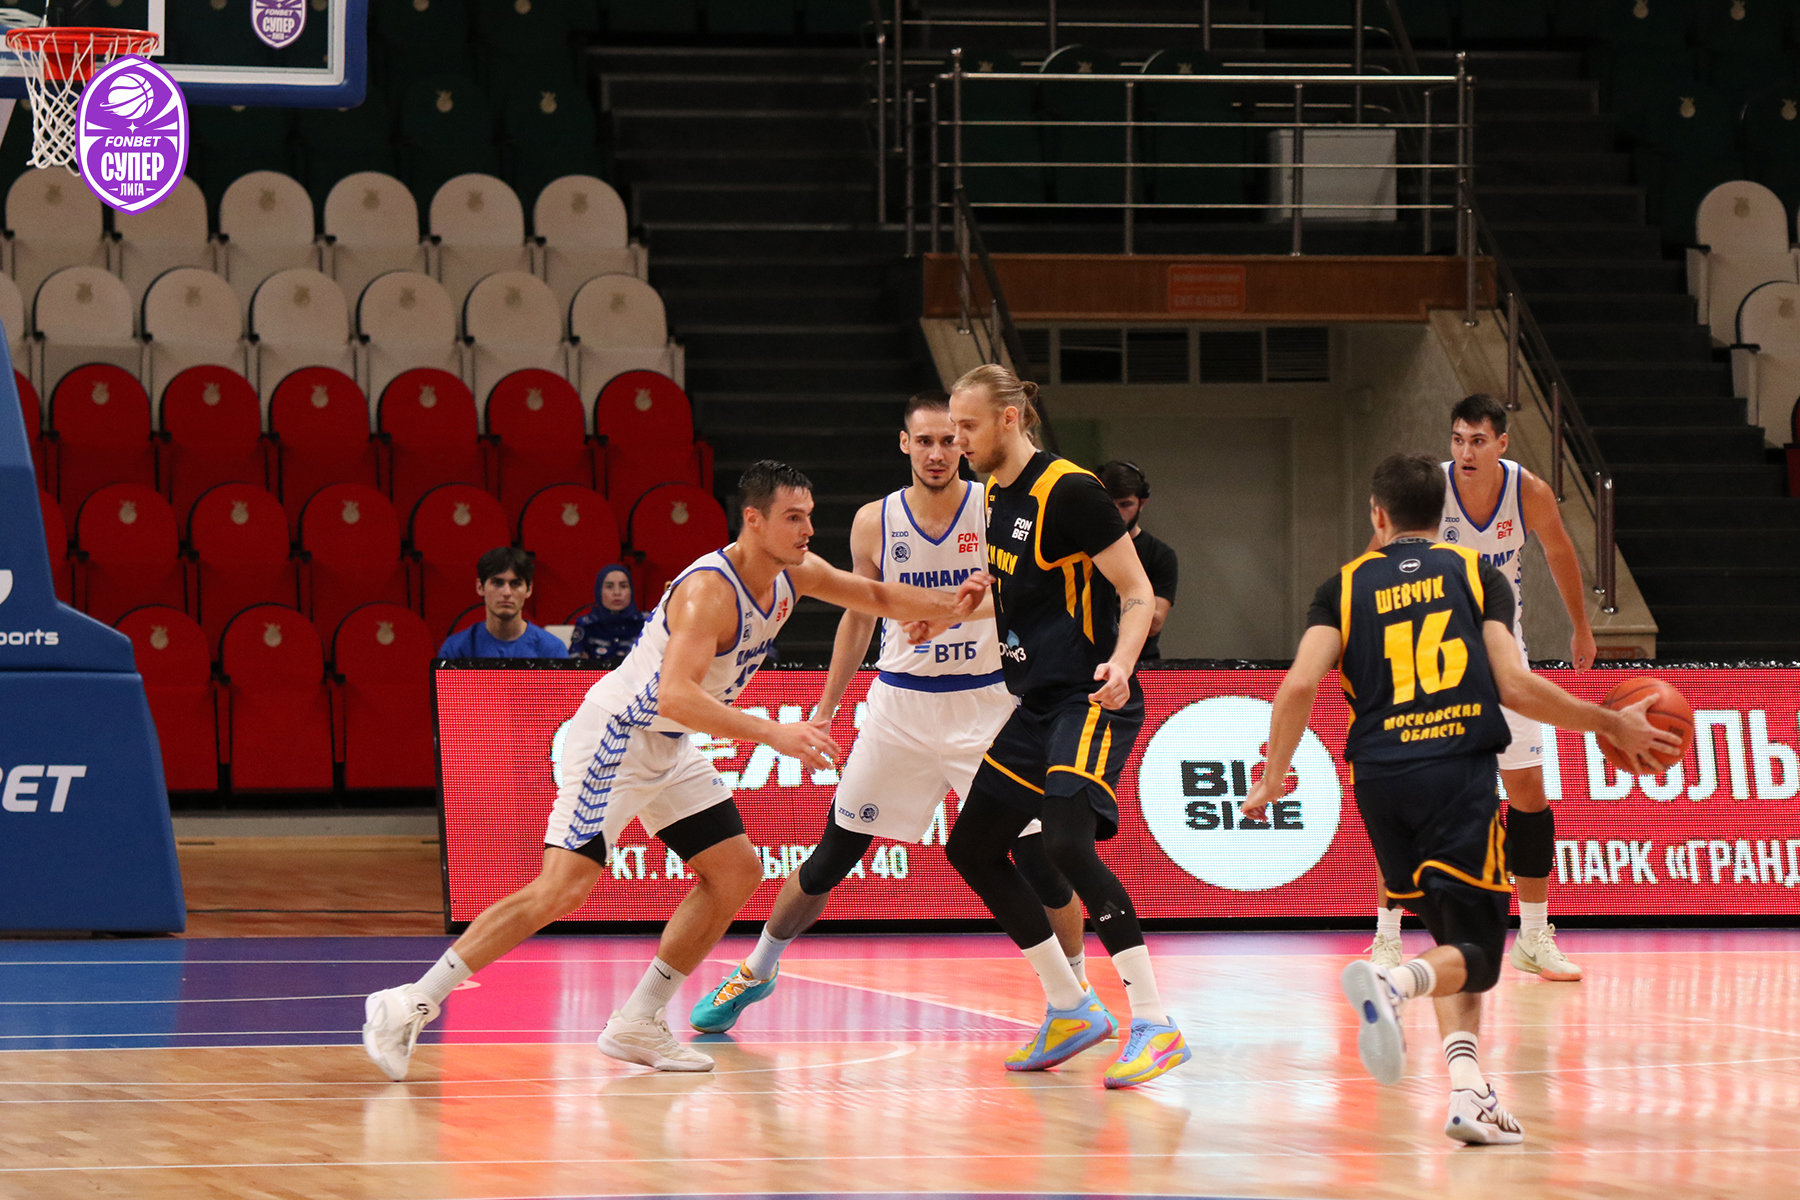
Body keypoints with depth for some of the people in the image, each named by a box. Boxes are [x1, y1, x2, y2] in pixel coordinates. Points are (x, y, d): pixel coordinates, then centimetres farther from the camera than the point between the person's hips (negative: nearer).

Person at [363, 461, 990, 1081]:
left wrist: (949, 604, 0)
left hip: (670, 749, 9)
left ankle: (637, 1025, 10)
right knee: (562, 890, -18)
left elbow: (878, 597, 17)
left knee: (737, 872, 4)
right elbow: (675, 696, -41)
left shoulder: (793, 574, -1)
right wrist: (771, 733, -48)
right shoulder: (709, 591, -29)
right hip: (614, 737, -9)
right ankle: (410, 1003, -14)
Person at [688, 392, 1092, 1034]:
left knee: (1040, 857, -7)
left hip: (989, 700, -1)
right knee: (831, 858, 4)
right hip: (901, 701, 1)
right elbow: (858, 617, 12)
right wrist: (826, 708, 14)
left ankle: (1077, 986, 15)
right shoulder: (874, 522, -2)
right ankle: (756, 971, 23)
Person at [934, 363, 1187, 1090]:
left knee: (1068, 844, -27)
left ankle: (1154, 1024, -25)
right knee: (972, 848, 11)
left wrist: (1120, 663, -30)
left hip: (1090, 699, -10)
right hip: (1036, 703, 10)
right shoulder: (997, 496, 12)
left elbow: (1137, 592, -15)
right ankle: (1071, 1010, 20)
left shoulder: (1069, 491, -15)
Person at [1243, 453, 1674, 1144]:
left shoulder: (1346, 586, 12)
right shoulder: (1476, 574, 10)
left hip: (1379, 777, 3)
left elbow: (1298, 687, -1)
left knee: (1453, 934, 17)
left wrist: (1274, 776, 12)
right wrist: (1612, 725, 10)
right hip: (1460, 772, -3)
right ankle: (1391, 984, -33)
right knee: (1474, 952, 1)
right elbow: (1515, 687, 0)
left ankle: (1468, 1089, -2)